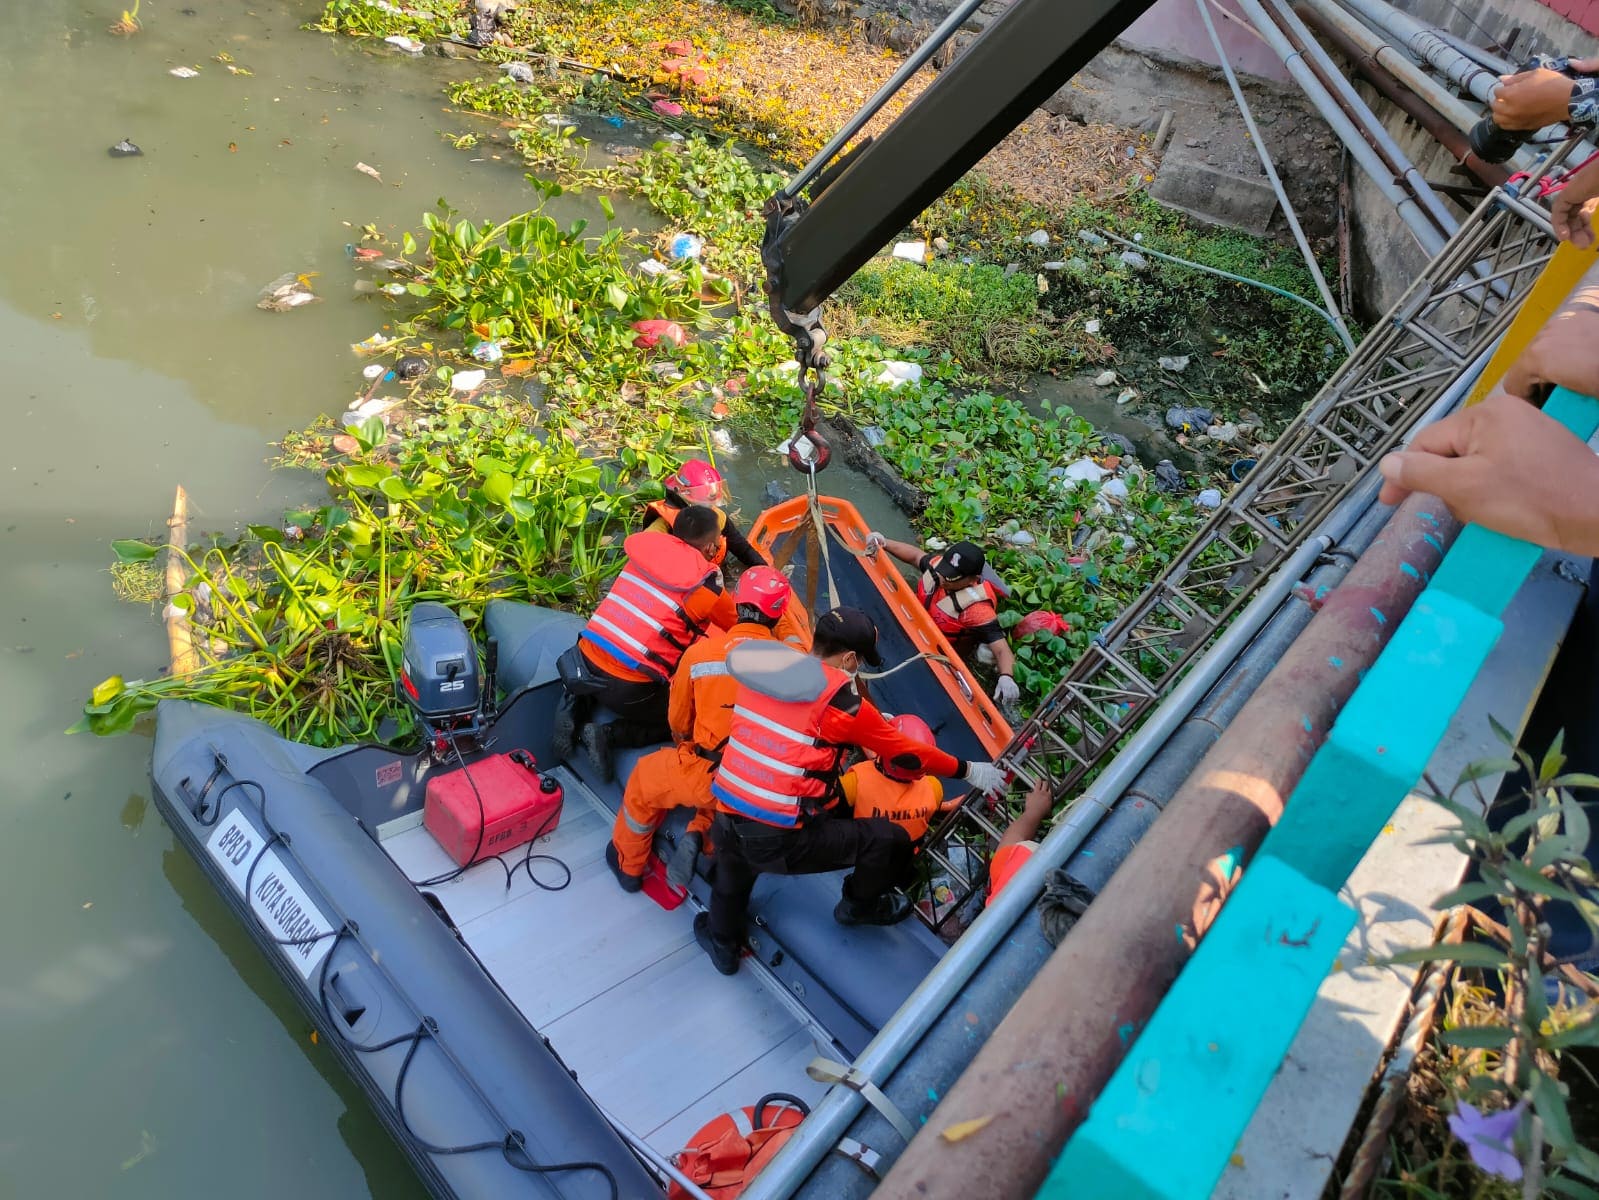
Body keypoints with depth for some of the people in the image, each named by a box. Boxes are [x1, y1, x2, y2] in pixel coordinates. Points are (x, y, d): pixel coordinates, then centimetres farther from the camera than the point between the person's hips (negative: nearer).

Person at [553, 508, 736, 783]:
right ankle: (609, 734, -2)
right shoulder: (705, 585, -7)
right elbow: (737, 624, 12)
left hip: (586, 660, 6)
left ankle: (574, 707, 12)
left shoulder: (648, 545, 5)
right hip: (628, 690, -6)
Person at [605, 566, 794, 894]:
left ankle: (628, 864, 40)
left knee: (645, 777, 27)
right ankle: (701, 837, 7)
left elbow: (678, 721, 6)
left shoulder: (699, 652, -10)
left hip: (704, 776, -2)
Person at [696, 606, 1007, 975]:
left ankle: (721, 940, 58)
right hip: (781, 840, -6)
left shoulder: (758, 669, 4)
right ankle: (860, 906, 35)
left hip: (727, 821, 6)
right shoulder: (839, 699, -12)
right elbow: (903, 751, 0)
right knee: (891, 840, 8)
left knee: (734, 854, 40)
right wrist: (969, 771, 14)